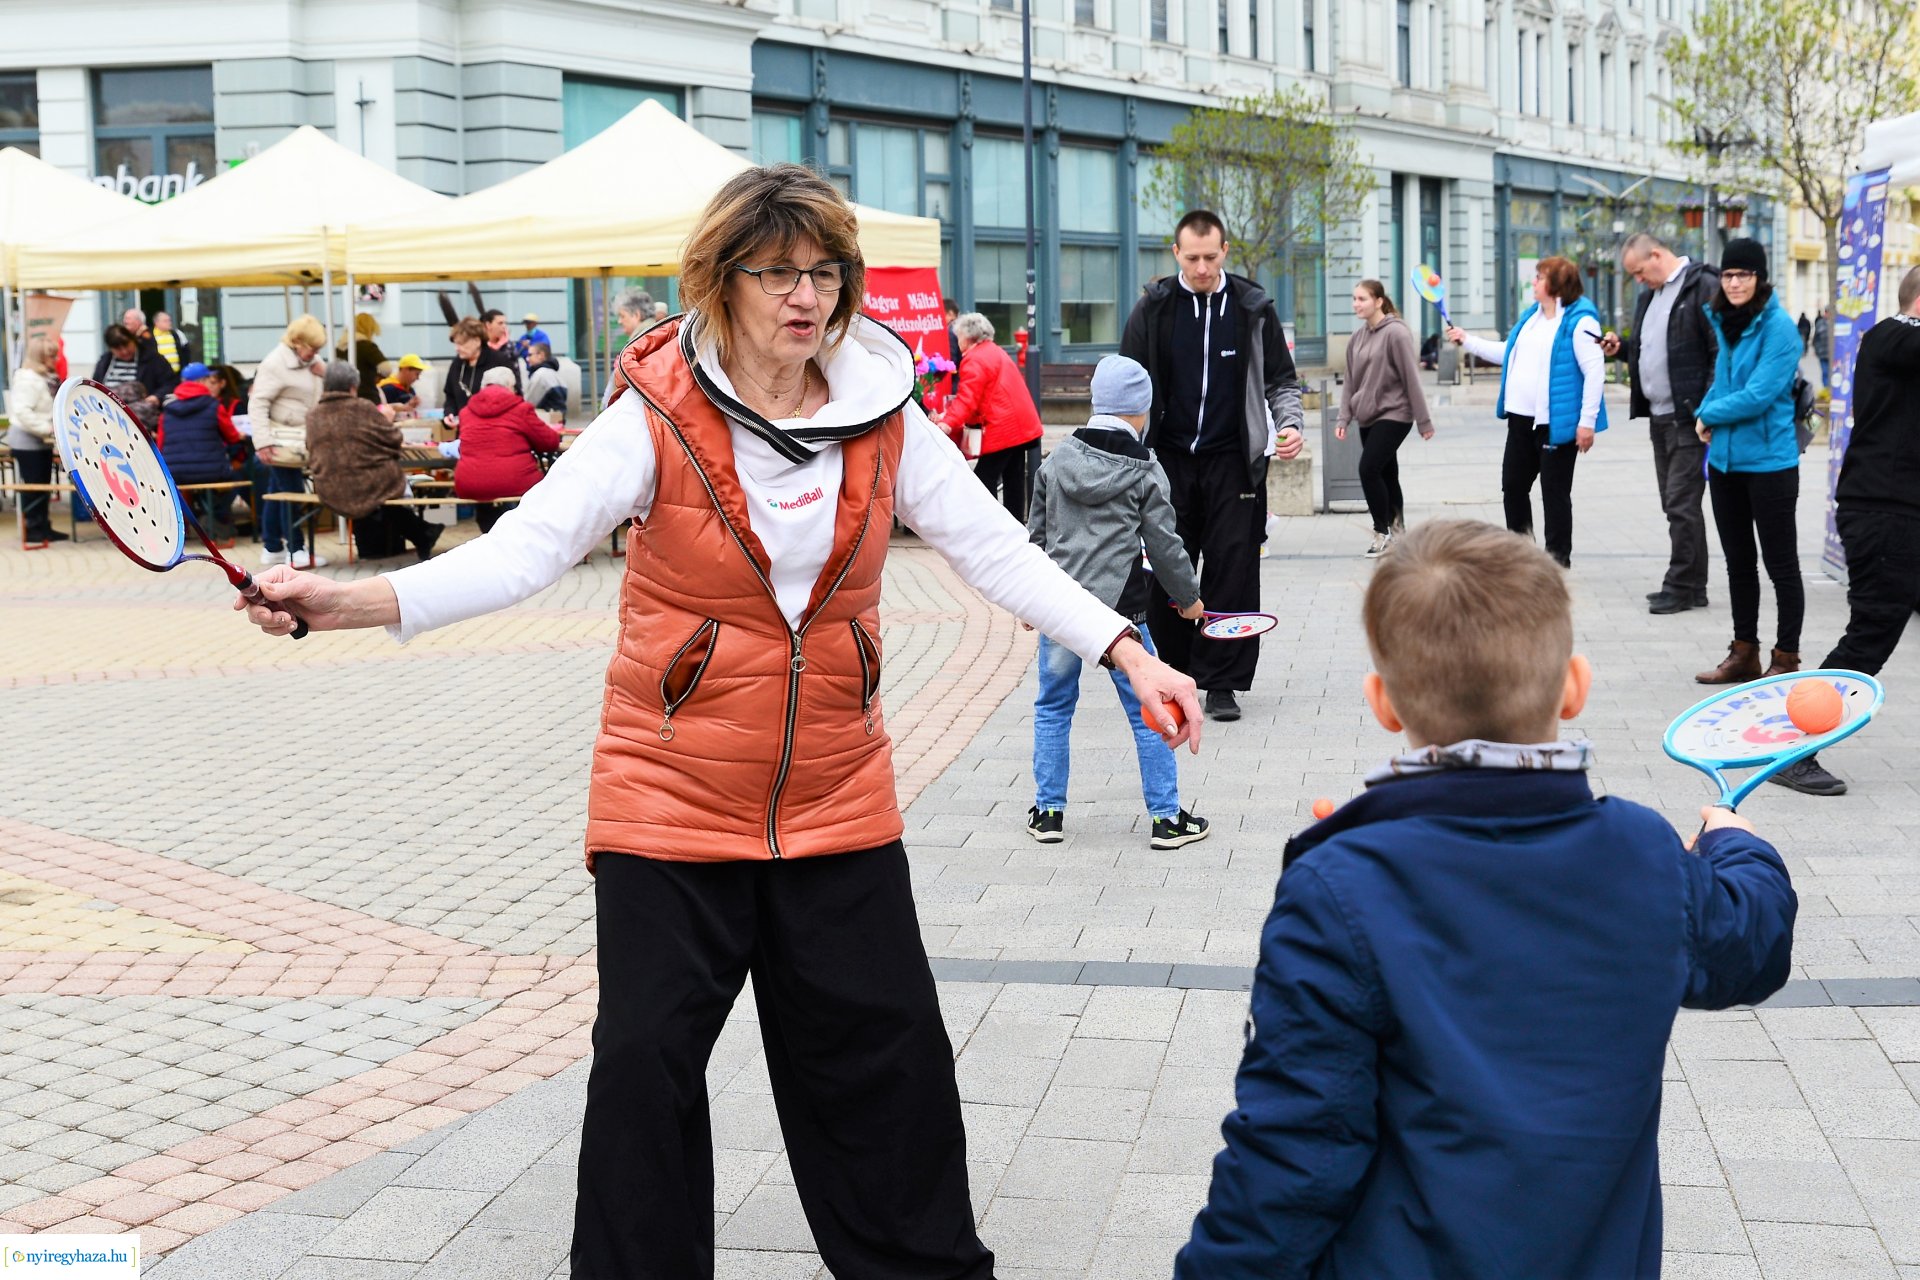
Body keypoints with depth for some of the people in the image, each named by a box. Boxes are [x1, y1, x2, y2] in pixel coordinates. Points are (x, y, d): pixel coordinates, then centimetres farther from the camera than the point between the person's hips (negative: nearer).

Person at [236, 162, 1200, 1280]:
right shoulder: (660, 415, -11)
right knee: (647, 1061, 1)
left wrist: (1131, 654, -11)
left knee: (889, 1051, 9)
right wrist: (351, 602, -33)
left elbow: (999, 551, 0)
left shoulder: (885, 416, -1)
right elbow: (522, 550, -18)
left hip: (840, 805, 3)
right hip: (671, 803, -2)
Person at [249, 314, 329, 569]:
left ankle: (272, 548, 18)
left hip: (297, 440, 9)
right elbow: (257, 403, -20)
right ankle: (296, 551, -4)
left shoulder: (307, 361, 11)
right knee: (292, 492, -8)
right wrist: (262, 442, -26)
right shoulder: (276, 364, -16)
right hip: (281, 440, -9)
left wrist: (324, 373, -3)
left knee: (277, 492, 13)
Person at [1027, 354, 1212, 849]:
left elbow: (1036, 535, 10)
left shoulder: (1056, 461, 4)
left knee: (1052, 708, 16)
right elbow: (1165, 544, -1)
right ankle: (1166, 817, 10)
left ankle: (1048, 811, 18)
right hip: (1118, 607, -3)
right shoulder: (1145, 470, -5)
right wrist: (1189, 596, 14)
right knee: (1147, 712, 7)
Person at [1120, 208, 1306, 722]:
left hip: (1233, 462, 0)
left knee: (1233, 570, -3)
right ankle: (1171, 675, 17)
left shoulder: (1253, 308, 3)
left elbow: (1281, 380, 12)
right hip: (1168, 461, 1)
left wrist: (1290, 424, -6)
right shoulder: (1152, 309, 2)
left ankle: (1222, 683, 4)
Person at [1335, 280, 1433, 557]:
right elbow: (1351, 382, 13)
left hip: (1394, 415, -7)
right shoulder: (1357, 338, 8)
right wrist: (1343, 418, 6)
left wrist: (1424, 420, -11)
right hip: (1368, 418, 7)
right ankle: (1397, 532, 21)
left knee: (1369, 469, -16)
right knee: (1386, 475, 11)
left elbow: (1411, 378, -12)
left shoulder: (1396, 333, -12)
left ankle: (1383, 532, -4)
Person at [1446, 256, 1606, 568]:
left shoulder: (1579, 321, -14)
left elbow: (1595, 372, -17)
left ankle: (1558, 555, 12)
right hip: (1522, 419, 9)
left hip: (1557, 423, -9)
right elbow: (1508, 355, 25)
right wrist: (1467, 341, 22)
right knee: (1513, 485, 14)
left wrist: (1587, 421, -19)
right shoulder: (1531, 315, 14)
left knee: (1555, 492, 1)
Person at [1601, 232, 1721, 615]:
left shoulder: (1703, 286, -12)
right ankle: (1691, 585, 19)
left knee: (1681, 504, -7)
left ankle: (1681, 587, -1)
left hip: (1689, 418, -9)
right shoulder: (1651, 293, 17)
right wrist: (1621, 348, 9)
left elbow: (1722, 350, -17)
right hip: (1659, 417, 9)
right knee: (1675, 504, 12)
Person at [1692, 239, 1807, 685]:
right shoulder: (1725, 323, 9)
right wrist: (1709, 416, -2)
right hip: (1725, 460, 8)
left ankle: (1786, 660, 10)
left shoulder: (1778, 327, -15)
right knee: (1738, 563, 15)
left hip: (1768, 462, -8)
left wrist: (1710, 414, -8)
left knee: (1780, 565, 2)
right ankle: (1744, 654, 25)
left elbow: (1759, 395, -21)